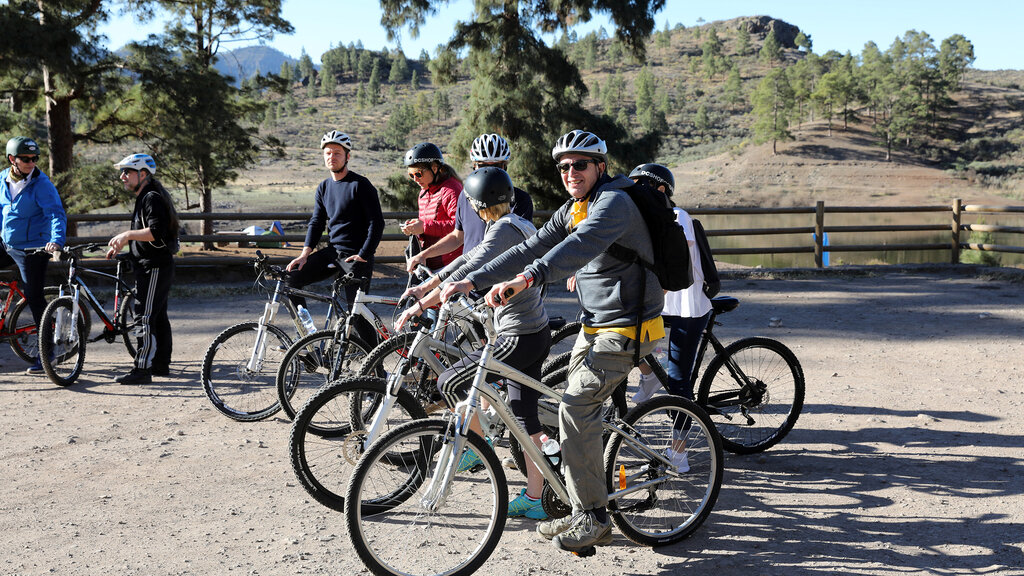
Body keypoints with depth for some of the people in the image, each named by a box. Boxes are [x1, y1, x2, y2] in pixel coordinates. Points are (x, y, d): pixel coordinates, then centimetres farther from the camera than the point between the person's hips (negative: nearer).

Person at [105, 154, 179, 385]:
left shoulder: (152, 198, -14)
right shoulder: (145, 197, 19)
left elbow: (156, 232, -26)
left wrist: (128, 234, -24)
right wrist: (121, 243, 18)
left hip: (154, 268, -11)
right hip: (155, 266, 11)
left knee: (145, 318, -12)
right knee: (159, 316, 15)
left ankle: (142, 369, -12)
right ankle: (161, 364, 24)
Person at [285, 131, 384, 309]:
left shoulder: (360, 185, -9)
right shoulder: (323, 188, 11)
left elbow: (377, 223, -12)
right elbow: (316, 222, 11)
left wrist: (363, 256, -17)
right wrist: (305, 253, -3)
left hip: (356, 256, -6)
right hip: (332, 252, 6)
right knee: (290, 276, -5)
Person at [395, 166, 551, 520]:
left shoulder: (504, 229, -16)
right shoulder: (519, 225, 14)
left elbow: (469, 273, -27)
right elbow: (467, 260, 19)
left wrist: (420, 306, -27)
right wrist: (423, 287, 20)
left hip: (519, 338, -10)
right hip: (538, 334, 10)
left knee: (449, 383, -4)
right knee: (524, 414, 13)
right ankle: (534, 498, 18)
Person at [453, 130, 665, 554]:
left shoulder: (614, 202, -17)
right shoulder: (573, 211, 12)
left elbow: (580, 246, -37)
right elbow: (530, 248, 9)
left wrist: (525, 279, -52)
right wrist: (470, 281, 0)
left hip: (625, 328, -9)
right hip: (596, 326, 10)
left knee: (575, 408, -16)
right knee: (576, 411, 9)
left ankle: (594, 519, -6)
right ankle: (582, 512, 20)